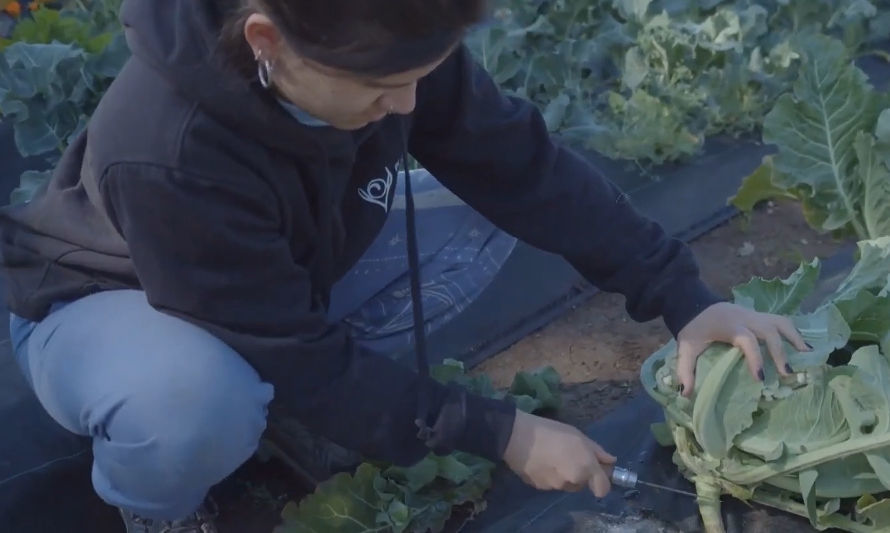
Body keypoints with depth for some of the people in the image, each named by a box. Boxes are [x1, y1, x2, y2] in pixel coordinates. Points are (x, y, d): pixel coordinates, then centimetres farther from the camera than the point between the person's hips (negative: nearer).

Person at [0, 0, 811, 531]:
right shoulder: (168, 158, -40)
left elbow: (522, 165, -18)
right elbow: (307, 360, -32)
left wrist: (683, 297, -21)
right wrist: (501, 434, -27)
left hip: (289, 273, 6)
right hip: (101, 306, -5)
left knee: (487, 218, -11)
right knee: (195, 399, -42)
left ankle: (281, 402, 2)